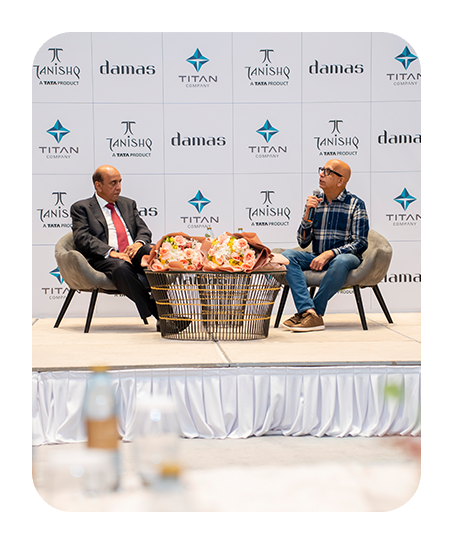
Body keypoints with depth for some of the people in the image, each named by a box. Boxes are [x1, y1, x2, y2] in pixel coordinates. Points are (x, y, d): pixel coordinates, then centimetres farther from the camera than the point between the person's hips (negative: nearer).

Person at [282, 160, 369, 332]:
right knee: (287, 255, -24)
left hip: (344, 256, -4)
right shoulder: (314, 203, 12)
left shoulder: (355, 204, 1)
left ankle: (315, 310, -29)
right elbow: (303, 242, 9)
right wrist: (308, 213, -6)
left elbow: (360, 242, -7)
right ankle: (310, 313, -40)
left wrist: (329, 253, -20)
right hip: (317, 258, 4)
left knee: (341, 261, -40)